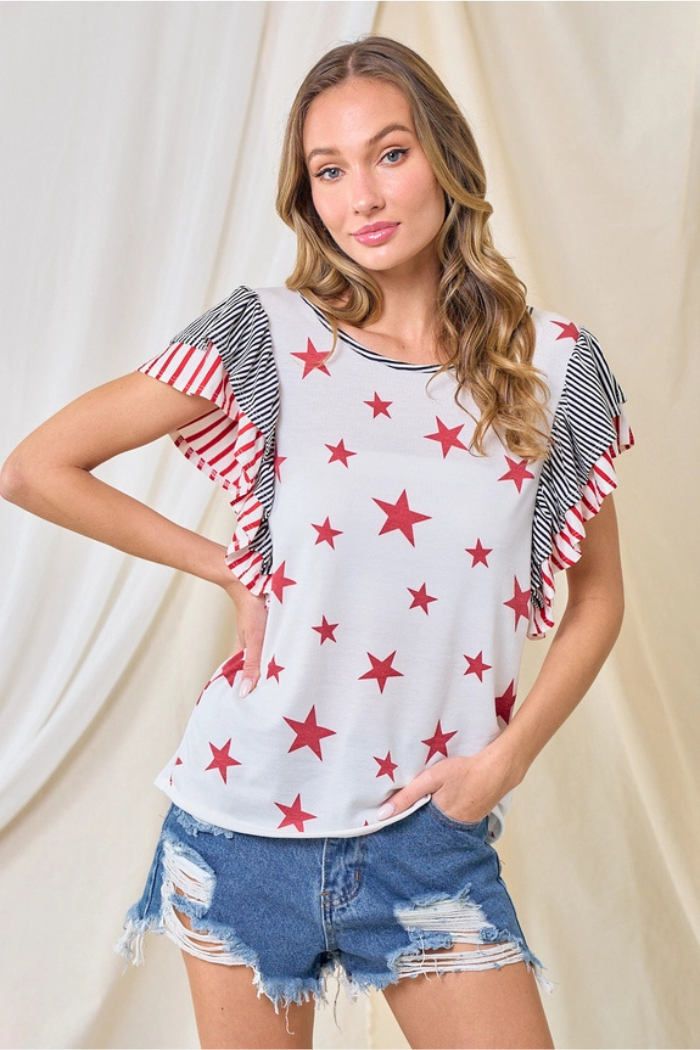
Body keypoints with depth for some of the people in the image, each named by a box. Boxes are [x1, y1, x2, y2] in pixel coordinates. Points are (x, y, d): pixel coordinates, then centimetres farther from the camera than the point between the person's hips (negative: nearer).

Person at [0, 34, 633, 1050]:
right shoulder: (268, 341, -7)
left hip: (433, 823, 1)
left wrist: (507, 756, -4)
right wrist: (229, 569, -5)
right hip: (247, 817, 0)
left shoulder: (554, 367, -2)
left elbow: (598, 594, 8)